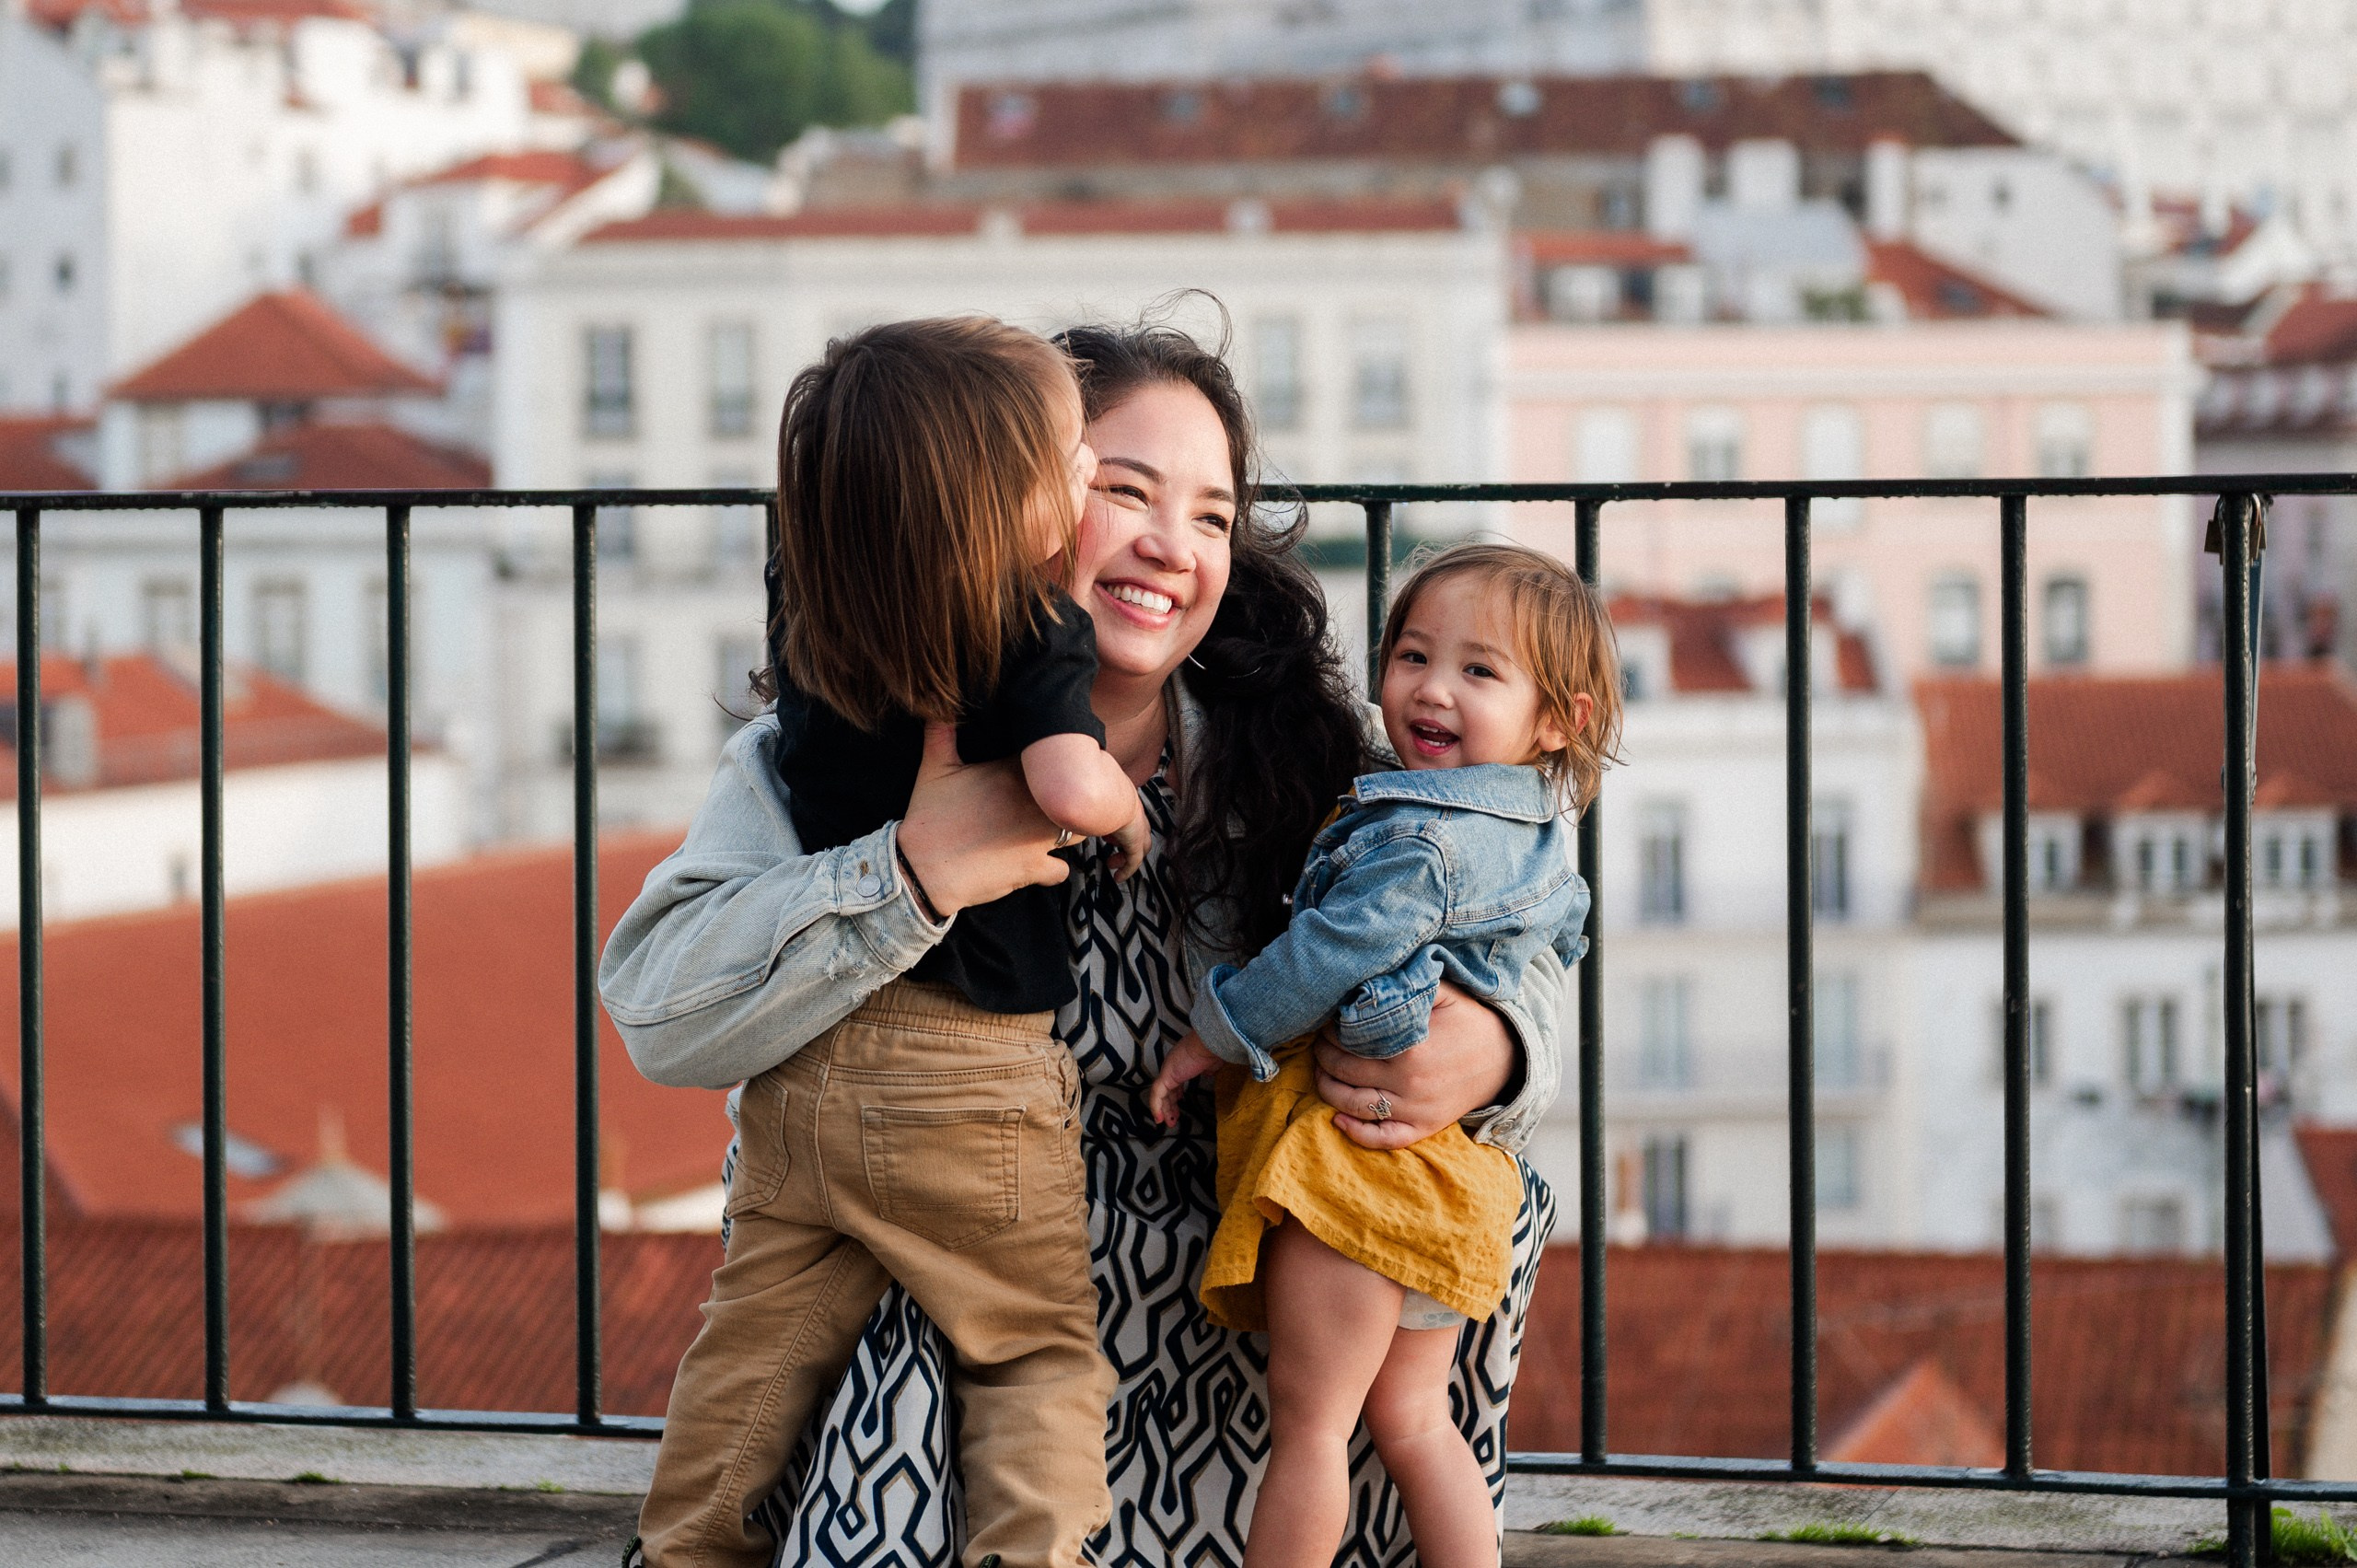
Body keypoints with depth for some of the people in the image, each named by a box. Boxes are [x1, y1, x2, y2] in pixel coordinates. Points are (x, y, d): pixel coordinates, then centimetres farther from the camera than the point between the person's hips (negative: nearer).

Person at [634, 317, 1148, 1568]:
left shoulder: (811, 620, 1)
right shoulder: (1038, 638, -16)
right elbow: (1070, 785, -30)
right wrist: (1125, 807, -9)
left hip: (805, 1073, 5)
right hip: (968, 1083, -5)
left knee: (754, 1356, 17)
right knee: (1037, 1354, 9)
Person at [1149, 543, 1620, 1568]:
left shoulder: (1418, 839, -19)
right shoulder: (1535, 838, 11)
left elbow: (1333, 953, -18)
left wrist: (1214, 1035, -5)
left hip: (1361, 1139, -10)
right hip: (1449, 1165, 10)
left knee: (1308, 1416, -3)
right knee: (1410, 1423, 15)